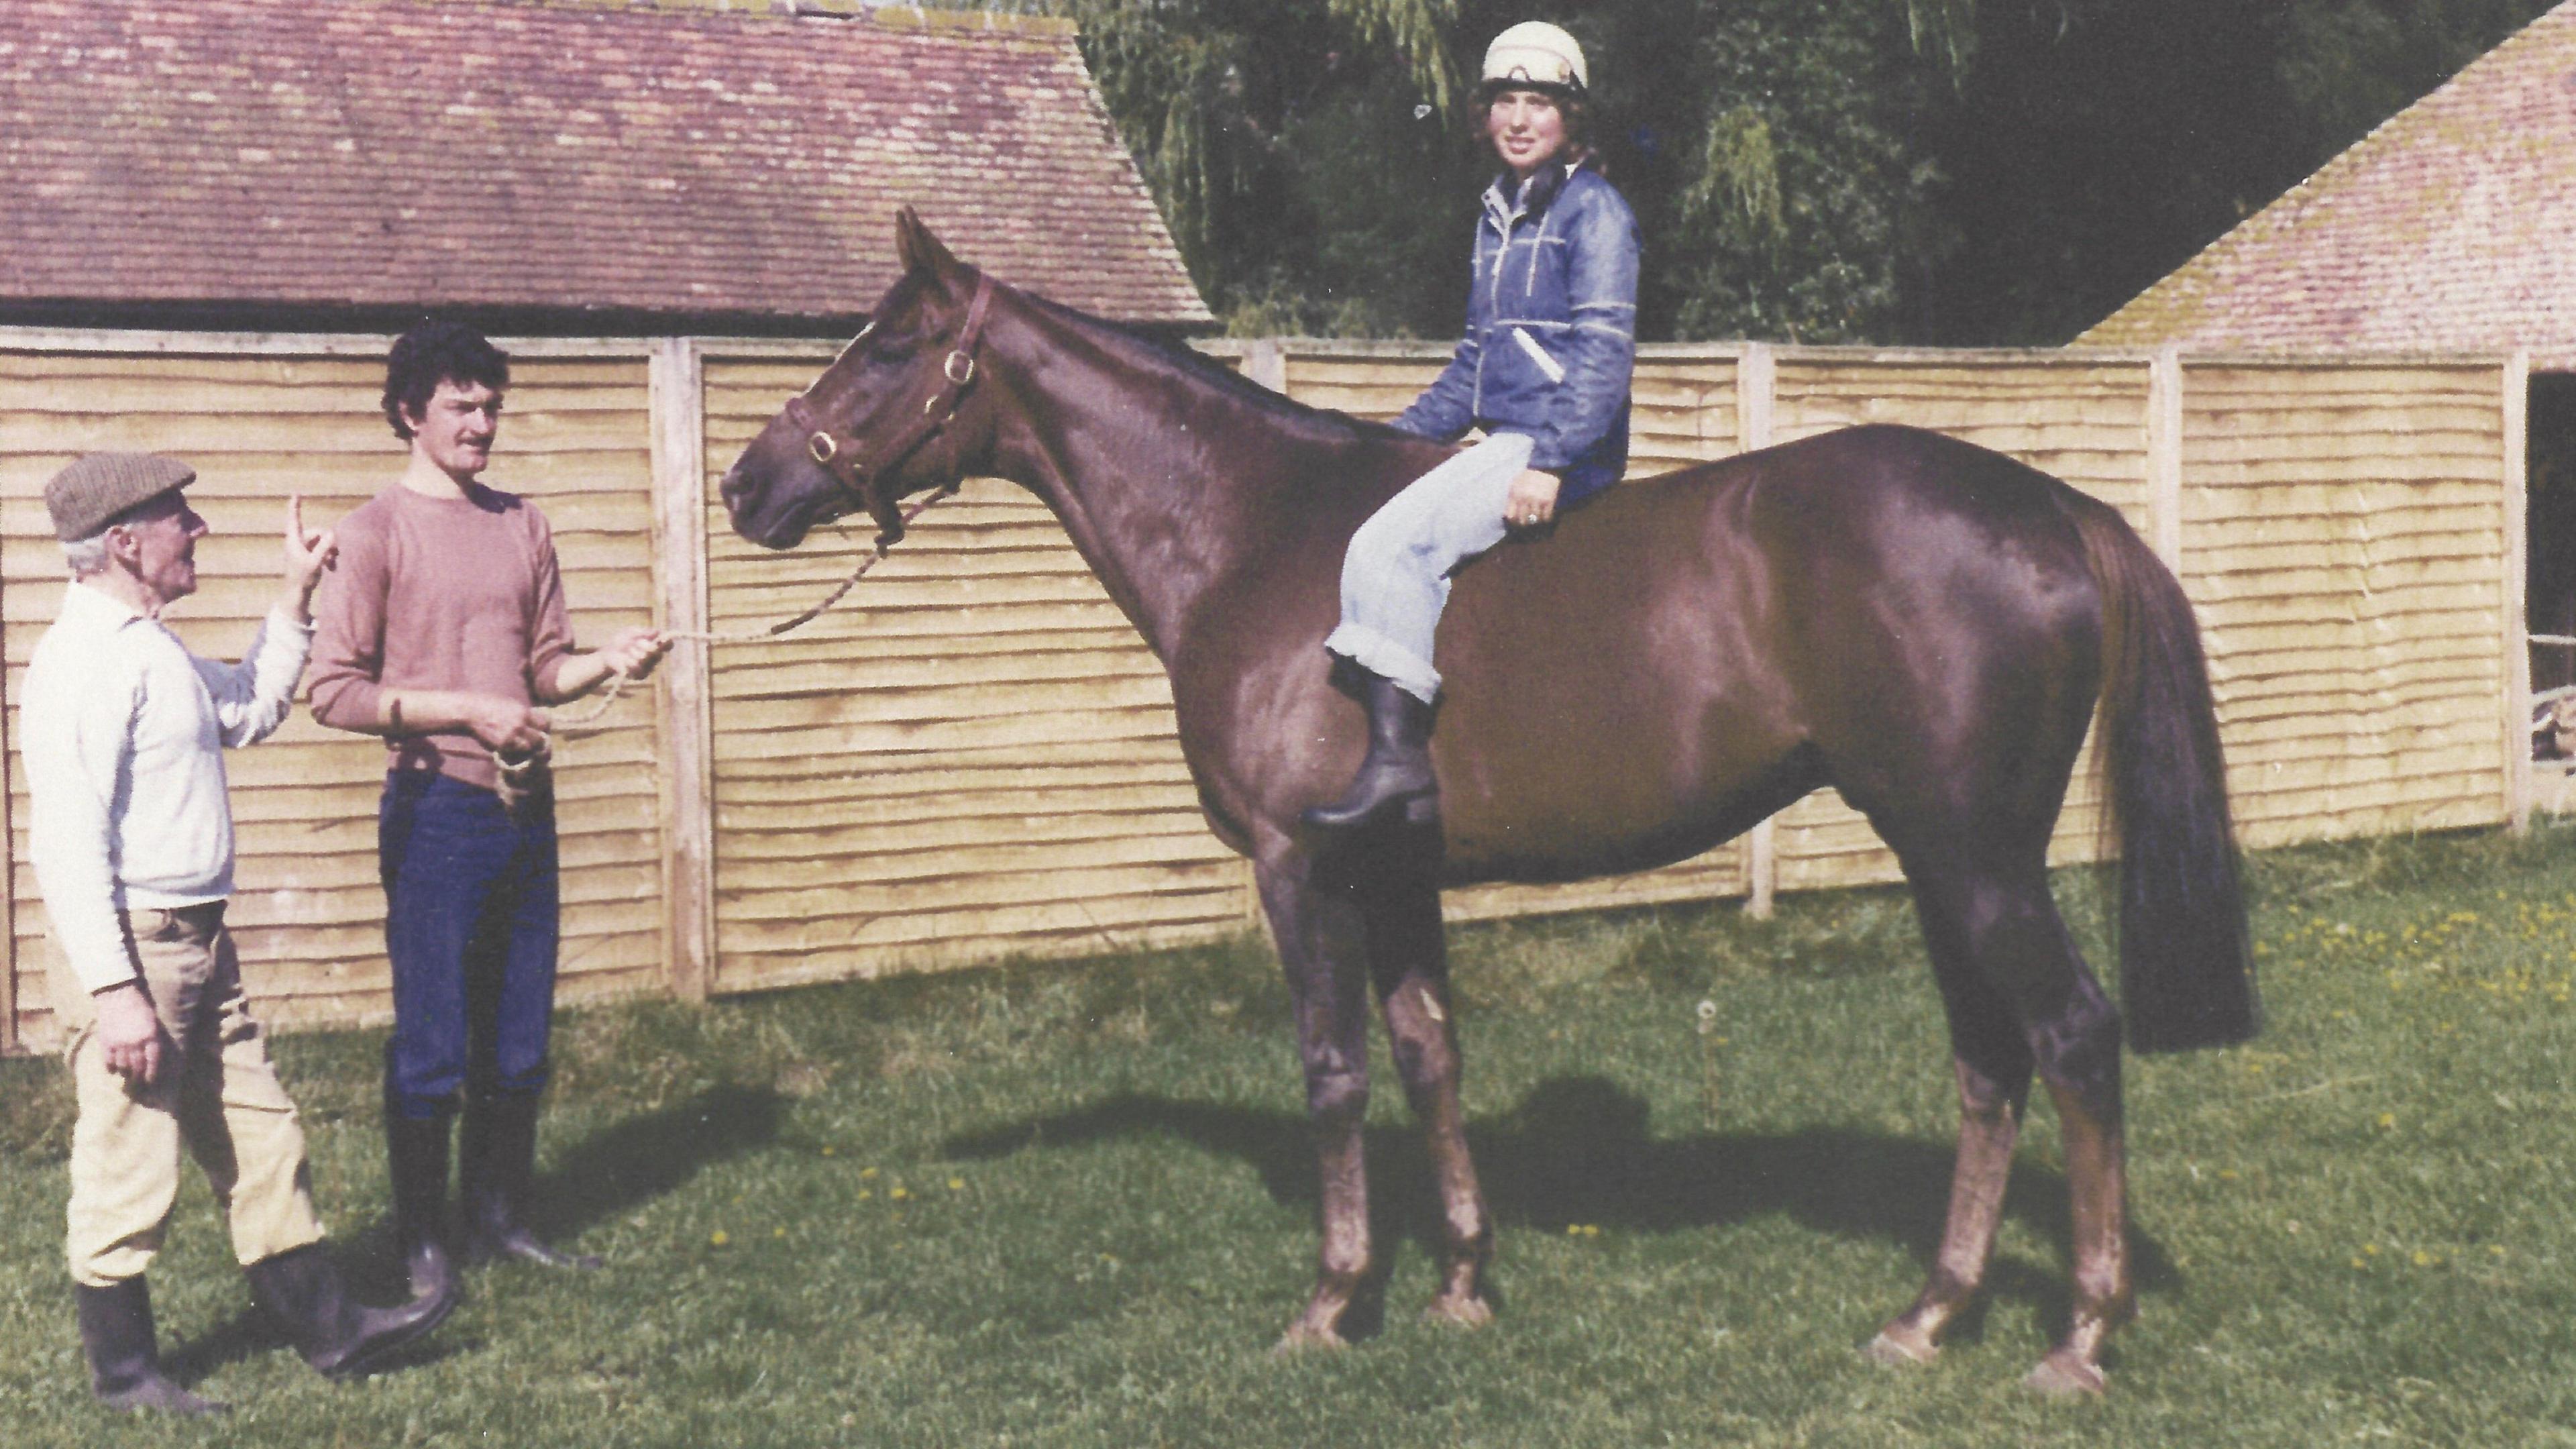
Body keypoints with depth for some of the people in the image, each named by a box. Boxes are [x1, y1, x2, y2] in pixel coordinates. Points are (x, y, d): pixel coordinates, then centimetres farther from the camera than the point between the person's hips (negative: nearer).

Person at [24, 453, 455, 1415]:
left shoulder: (149, 646, 13)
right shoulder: (84, 659, -18)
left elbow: (252, 710, 32)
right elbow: (67, 844, -23)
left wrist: (295, 599, 23)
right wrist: (114, 992, -26)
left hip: (198, 942, 10)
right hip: (133, 947, -10)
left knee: (260, 1140, 14)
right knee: (128, 1169, 2)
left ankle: (328, 1330, 22)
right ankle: (122, 1371, 15)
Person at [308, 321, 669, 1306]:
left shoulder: (521, 525, 12)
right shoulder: (378, 531, -7)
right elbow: (336, 692, -12)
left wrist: (608, 663, -3)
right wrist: (467, 711, -17)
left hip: (524, 807, 6)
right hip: (438, 808, -6)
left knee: (519, 1041, 12)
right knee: (432, 1047, -1)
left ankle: (499, 1221, 25)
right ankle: (422, 1244, 11)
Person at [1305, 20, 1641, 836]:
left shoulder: (1594, 210, -6)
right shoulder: (1498, 215, 19)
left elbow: (1604, 349, -15)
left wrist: (1551, 461, -24)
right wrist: (1406, 436, 21)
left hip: (1562, 450, -10)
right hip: (1504, 443, 10)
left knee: (1389, 545, -22)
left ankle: (1400, 762, -27)